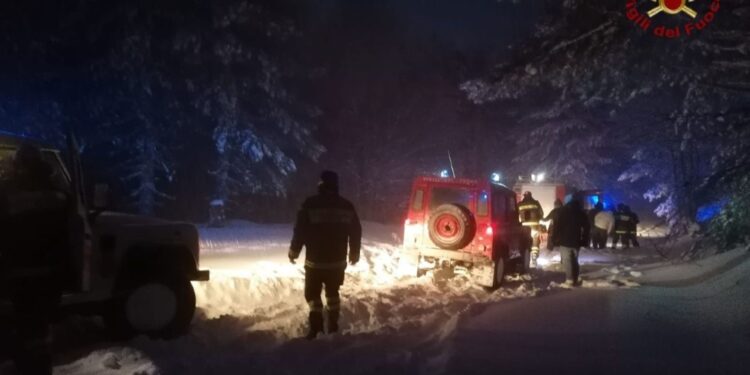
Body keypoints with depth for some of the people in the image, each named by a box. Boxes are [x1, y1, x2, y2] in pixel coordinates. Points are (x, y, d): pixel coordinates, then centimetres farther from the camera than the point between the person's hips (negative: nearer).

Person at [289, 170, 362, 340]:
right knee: (332, 292, 20)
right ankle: (333, 324, 23)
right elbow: (356, 232, 9)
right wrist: (354, 253, 23)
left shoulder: (310, 205, -12)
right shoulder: (347, 206, 2)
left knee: (312, 292, 8)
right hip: (337, 260, 4)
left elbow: (300, 230, -9)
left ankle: (316, 324, -5)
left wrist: (294, 251, 6)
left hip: (315, 260, -4)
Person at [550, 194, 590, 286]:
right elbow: (586, 227, 14)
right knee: (574, 260, 14)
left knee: (567, 260, -6)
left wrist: (555, 238, -6)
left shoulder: (563, 211, -4)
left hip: (565, 240, -5)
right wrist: (585, 240, 17)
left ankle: (570, 279, -14)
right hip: (576, 241, 5)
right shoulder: (582, 212, 12)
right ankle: (576, 279, 14)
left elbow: (557, 226, -10)